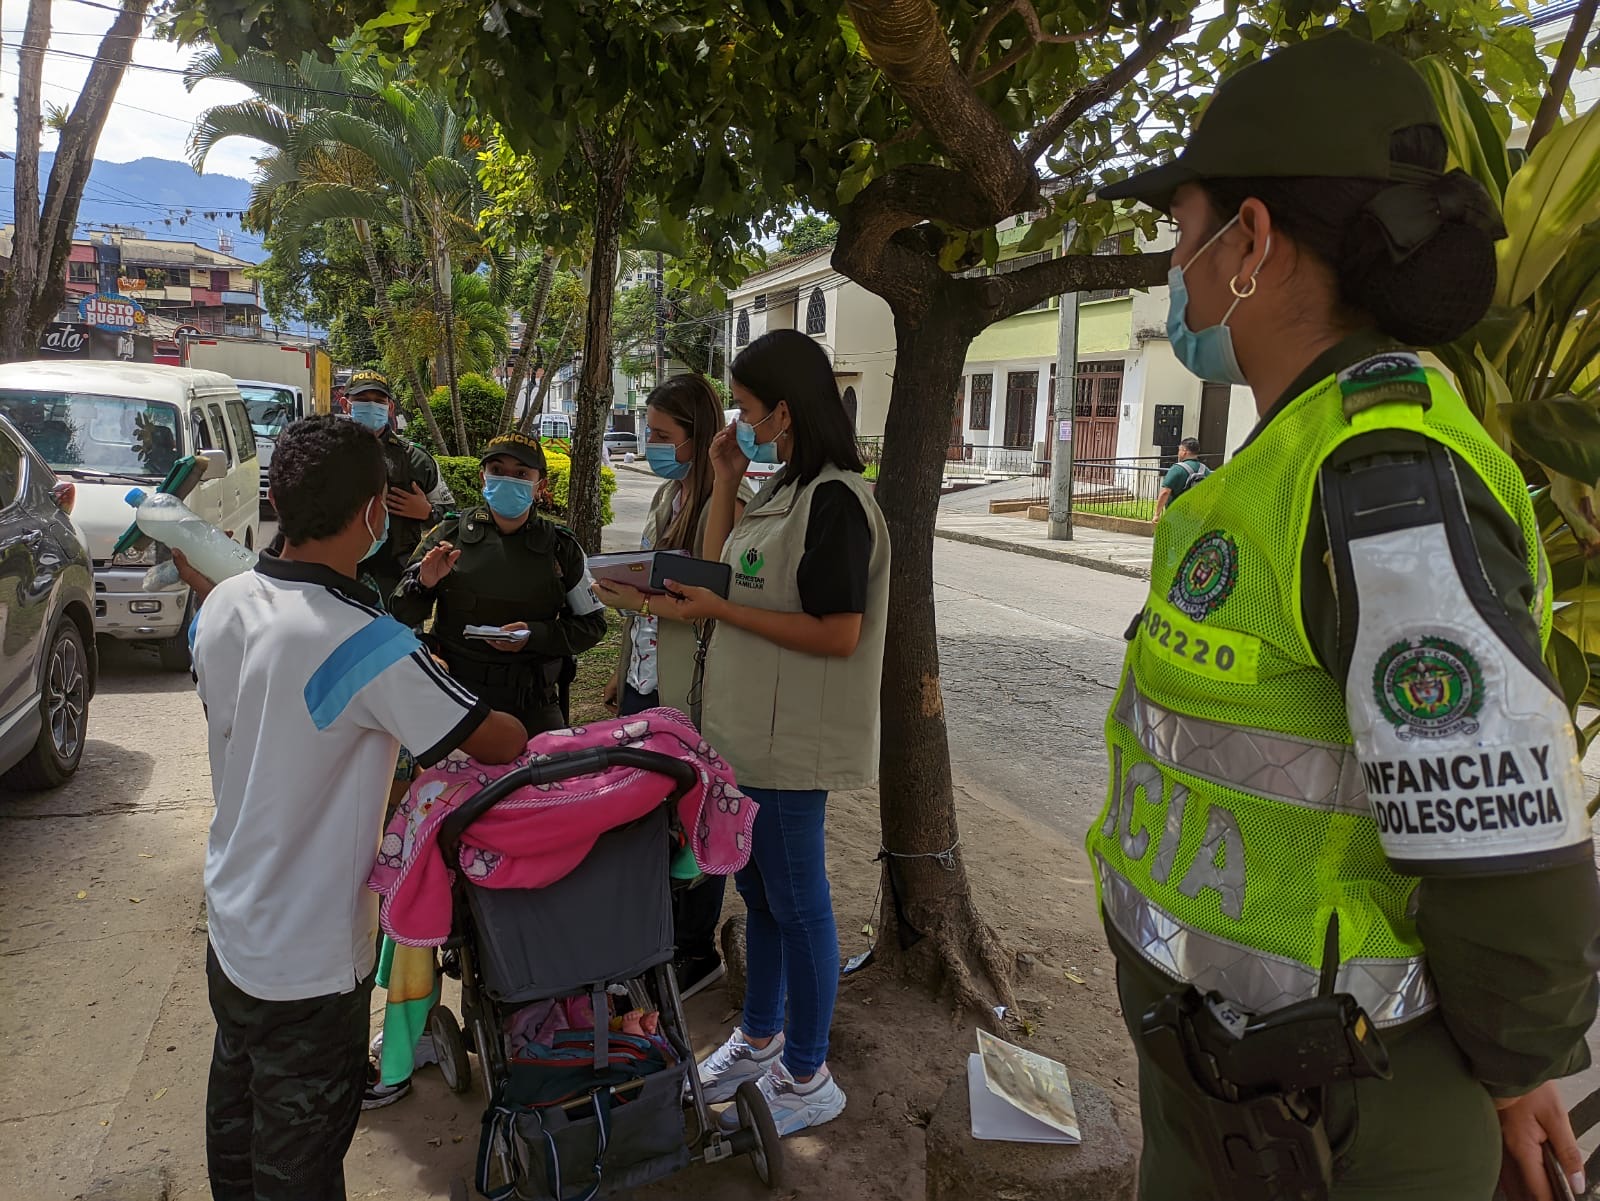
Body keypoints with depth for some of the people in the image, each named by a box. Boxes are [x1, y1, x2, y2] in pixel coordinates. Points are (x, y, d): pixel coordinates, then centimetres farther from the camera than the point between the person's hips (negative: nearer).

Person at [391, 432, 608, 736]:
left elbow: (592, 623, 1)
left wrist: (534, 635, -15)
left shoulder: (561, 548, -3)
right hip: (454, 696, 0)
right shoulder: (449, 536, -4)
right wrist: (424, 584, -21)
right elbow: (402, 615, 1)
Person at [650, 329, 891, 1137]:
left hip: (794, 744, -9)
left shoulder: (835, 499, -18)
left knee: (796, 902, 5)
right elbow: (719, 575, 13)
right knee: (758, 891, 21)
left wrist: (716, 611, -19)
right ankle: (760, 1040, 40)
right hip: (750, 733, 9)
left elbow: (837, 636, -22)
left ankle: (807, 1078, 23)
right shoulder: (782, 493, 10)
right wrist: (724, 484, 6)